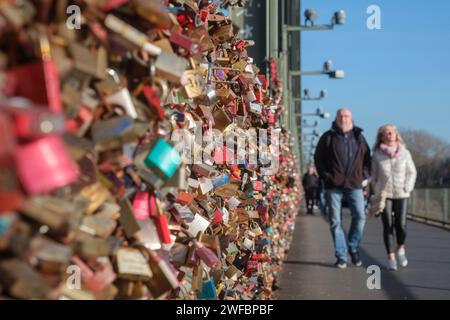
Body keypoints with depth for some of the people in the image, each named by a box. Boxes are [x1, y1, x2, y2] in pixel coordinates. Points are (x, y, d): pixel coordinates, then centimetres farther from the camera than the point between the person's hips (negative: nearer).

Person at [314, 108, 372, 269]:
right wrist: (325, 176, -3)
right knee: (335, 221, -1)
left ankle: (353, 248, 14)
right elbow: (318, 158, 6)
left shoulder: (359, 137, 12)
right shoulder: (328, 137, 6)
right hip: (334, 185, -1)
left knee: (360, 216, -8)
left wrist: (364, 175, 4)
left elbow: (367, 158, 16)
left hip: (354, 184, 1)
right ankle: (341, 256, 7)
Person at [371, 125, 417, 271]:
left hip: (401, 194, 0)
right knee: (388, 226, -4)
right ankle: (391, 258, 4)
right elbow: (374, 176, 8)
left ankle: (400, 249, 20)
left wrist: (407, 188, -2)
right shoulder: (377, 155, 1)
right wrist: (377, 193, 4)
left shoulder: (405, 153, 2)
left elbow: (412, 172, 9)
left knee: (401, 225, -9)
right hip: (384, 194, 0)